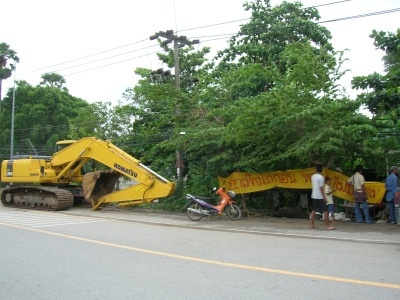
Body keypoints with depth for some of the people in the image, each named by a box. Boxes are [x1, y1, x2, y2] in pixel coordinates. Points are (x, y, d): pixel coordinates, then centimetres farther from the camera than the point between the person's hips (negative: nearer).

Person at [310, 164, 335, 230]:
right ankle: (327, 226, -5)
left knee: (314, 210, 14)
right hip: (320, 197, -8)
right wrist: (324, 197, -15)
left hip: (314, 196, 8)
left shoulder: (313, 176, 7)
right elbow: (321, 188, -18)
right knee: (325, 211, -3)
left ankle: (311, 224, 16)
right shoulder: (321, 177, -15)